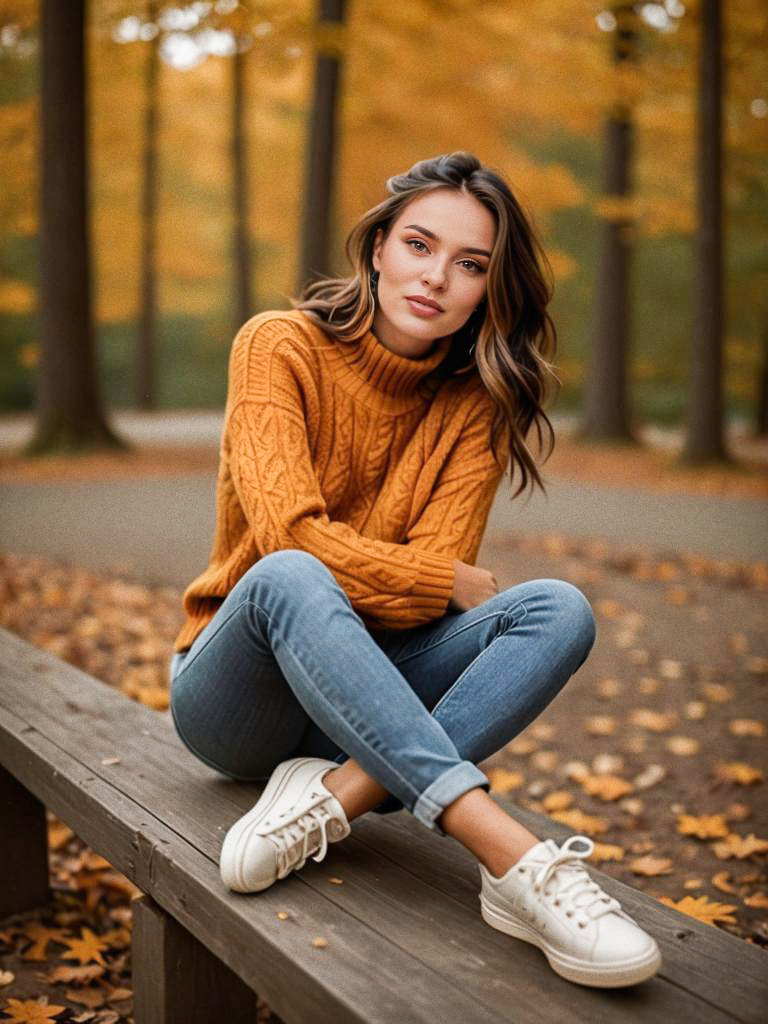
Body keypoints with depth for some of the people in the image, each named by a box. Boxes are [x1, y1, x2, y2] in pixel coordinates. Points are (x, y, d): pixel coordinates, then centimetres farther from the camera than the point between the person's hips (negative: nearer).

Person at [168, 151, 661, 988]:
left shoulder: (473, 400, 0)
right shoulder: (280, 346, -9)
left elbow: (427, 594, -10)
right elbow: (292, 538, -22)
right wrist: (464, 586, -16)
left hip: (364, 696, 3)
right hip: (240, 694, -3)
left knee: (558, 611, -20)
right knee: (287, 578, -37)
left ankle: (338, 794, -34)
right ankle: (516, 859, -44)